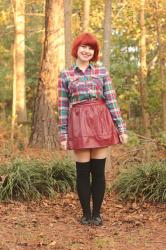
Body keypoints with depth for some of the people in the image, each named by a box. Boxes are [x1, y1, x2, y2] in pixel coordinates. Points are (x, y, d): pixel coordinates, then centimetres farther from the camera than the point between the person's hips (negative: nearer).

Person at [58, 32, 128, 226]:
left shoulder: (102, 72, 9)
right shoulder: (65, 75, 7)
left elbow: (111, 100, 6)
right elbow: (62, 106, 6)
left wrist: (121, 128, 1)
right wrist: (63, 134, 1)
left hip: (101, 122, 1)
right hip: (79, 124, -1)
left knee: (99, 170, 3)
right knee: (83, 171, 1)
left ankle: (97, 214, 14)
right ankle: (86, 214, 15)